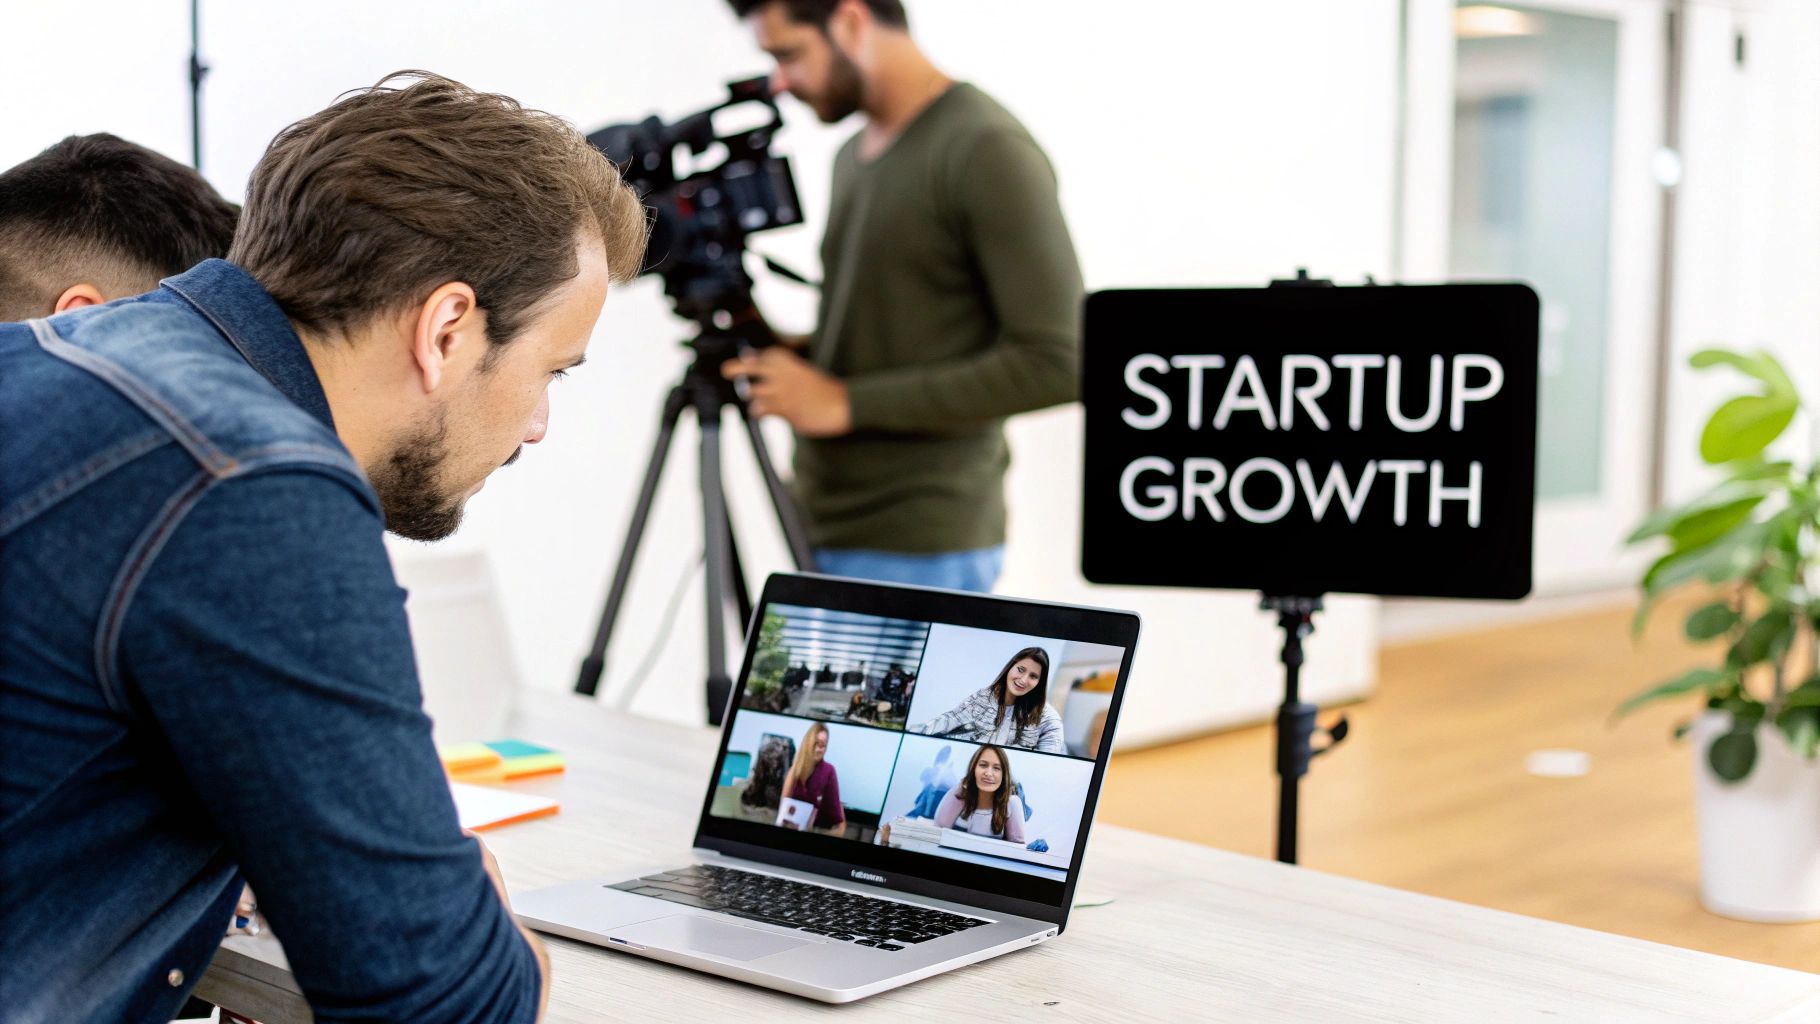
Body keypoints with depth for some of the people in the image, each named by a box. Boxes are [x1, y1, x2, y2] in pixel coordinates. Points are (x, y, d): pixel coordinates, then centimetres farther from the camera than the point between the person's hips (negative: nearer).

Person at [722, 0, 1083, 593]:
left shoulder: (987, 152, -13)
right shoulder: (856, 154, 14)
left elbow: (1055, 364, -19)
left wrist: (847, 401, -17)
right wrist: (788, 353, 4)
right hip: (827, 533, 8)